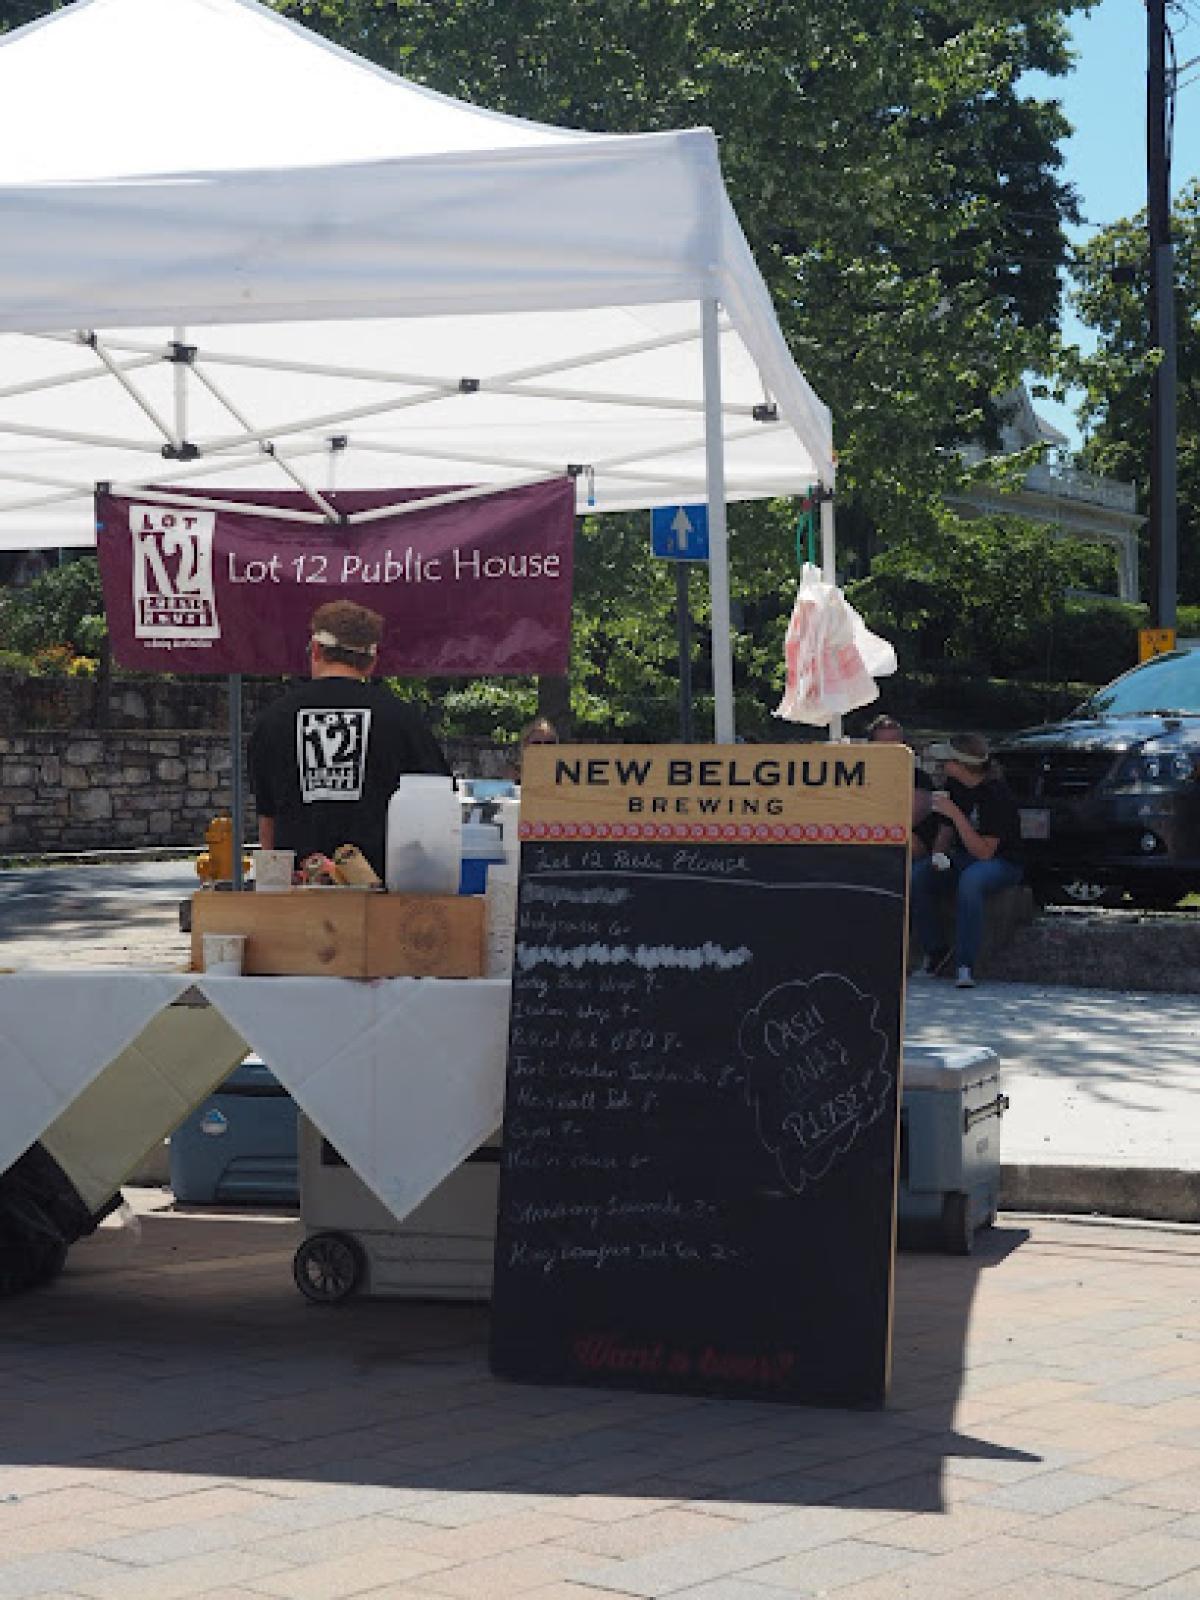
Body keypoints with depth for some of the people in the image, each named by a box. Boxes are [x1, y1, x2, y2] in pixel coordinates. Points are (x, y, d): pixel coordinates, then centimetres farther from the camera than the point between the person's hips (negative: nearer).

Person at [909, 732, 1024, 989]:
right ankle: (934, 951, -6)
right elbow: (946, 832, 14)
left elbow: (984, 852, -24)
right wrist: (938, 855, -8)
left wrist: (955, 814, -28)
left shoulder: (997, 793, -20)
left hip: (1002, 863, -7)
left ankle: (966, 965, -33)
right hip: (962, 859, 7)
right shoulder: (954, 785, 3)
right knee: (915, 876, -20)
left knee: (970, 880, -40)